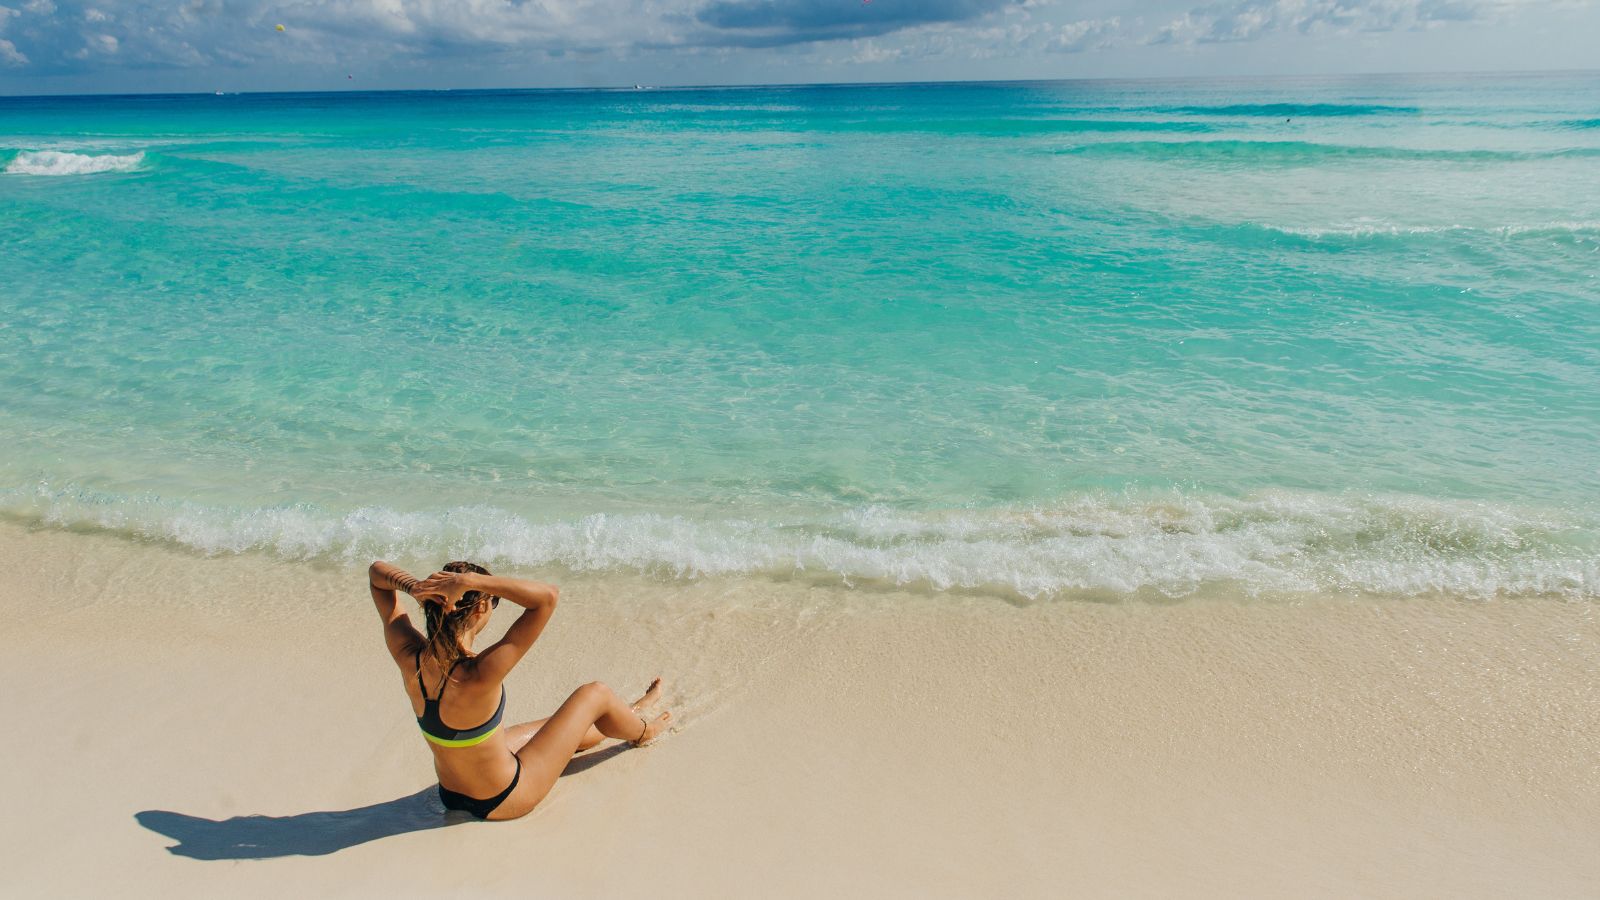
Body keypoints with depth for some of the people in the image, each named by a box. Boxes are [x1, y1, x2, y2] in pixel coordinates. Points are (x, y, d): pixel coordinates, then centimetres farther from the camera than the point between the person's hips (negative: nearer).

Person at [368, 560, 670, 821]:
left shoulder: (409, 658, -19)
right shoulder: (477, 676, -39)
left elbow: (377, 571, -5)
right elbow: (548, 596, -41)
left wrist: (414, 587, -27)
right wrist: (468, 581, -43)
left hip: (451, 793, 7)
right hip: (503, 801, -6)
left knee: (567, 727, 30)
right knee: (595, 694, 9)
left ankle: (627, 716, 60)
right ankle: (642, 731, 42)